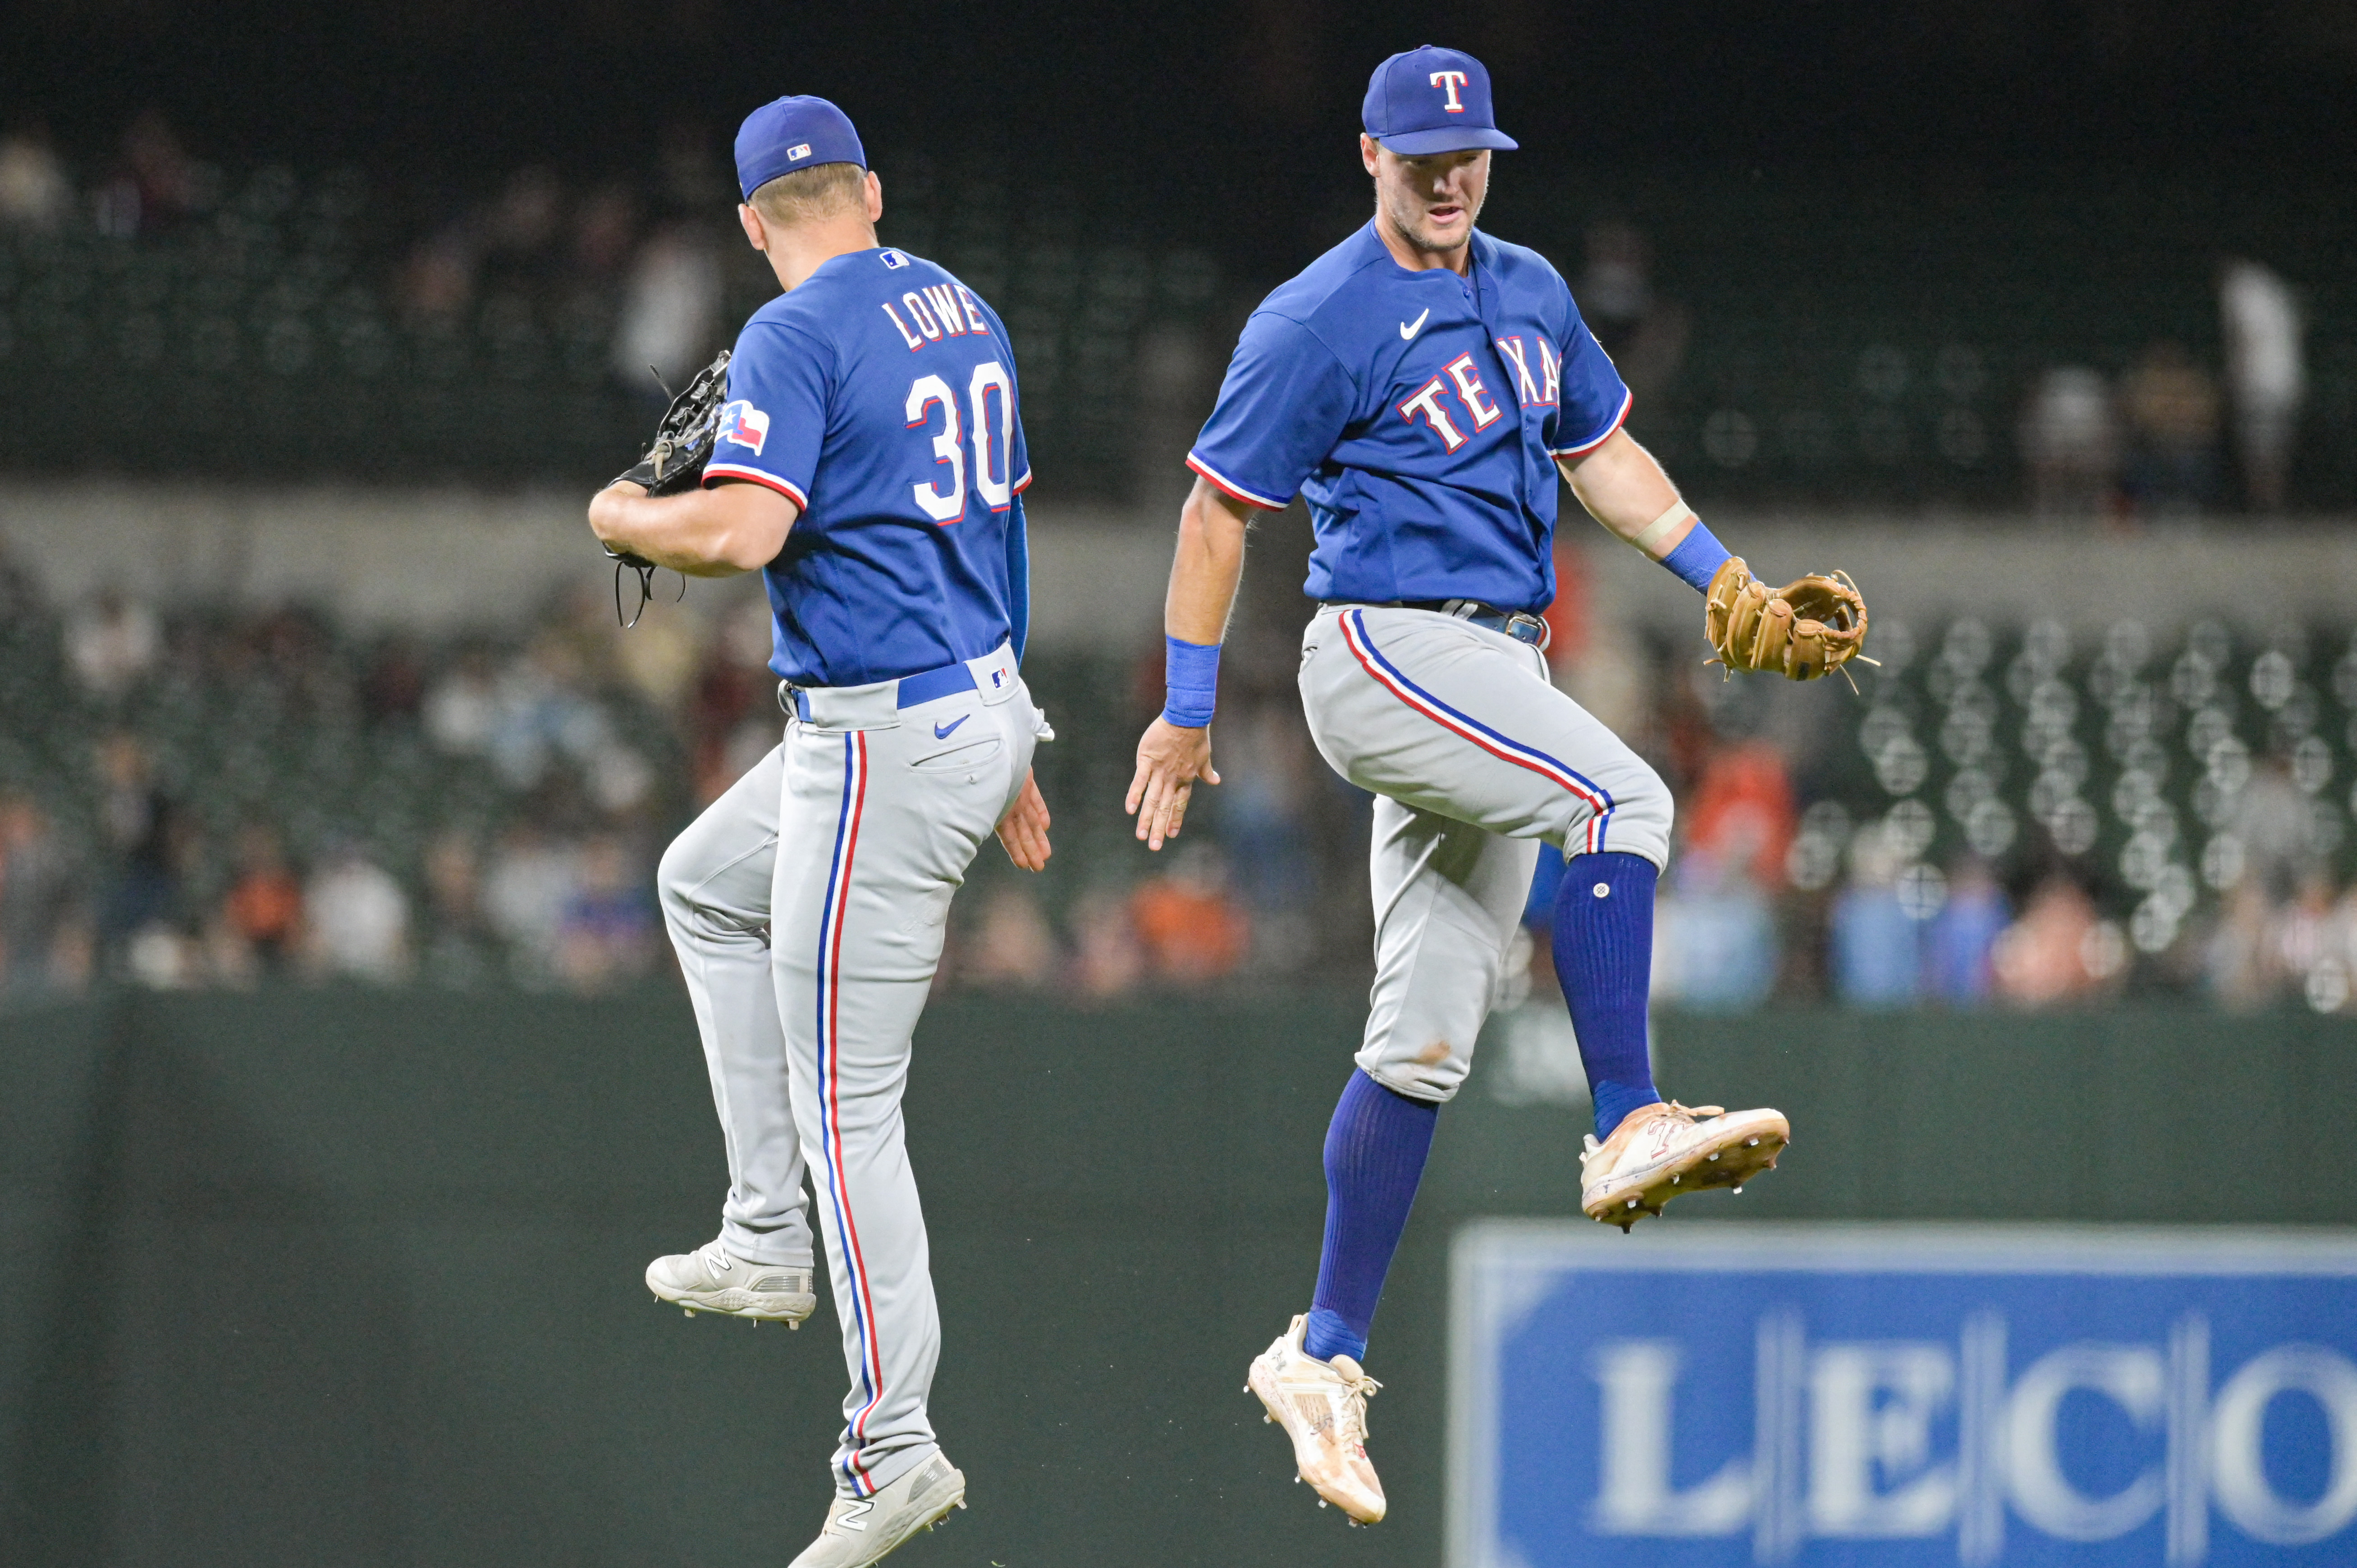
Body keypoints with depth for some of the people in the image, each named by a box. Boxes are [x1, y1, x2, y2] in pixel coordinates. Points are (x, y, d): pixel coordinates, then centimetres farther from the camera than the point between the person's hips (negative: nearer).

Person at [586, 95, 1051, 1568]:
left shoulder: (797, 337, -14)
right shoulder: (964, 313, 13)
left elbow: (741, 531, -26)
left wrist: (620, 518, -4)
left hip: (885, 746, -10)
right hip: (981, 703, 10)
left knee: (842, 1100, -5)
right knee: (705, 885, 28)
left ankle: (895, 1449, -4)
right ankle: (767, 1241, 24)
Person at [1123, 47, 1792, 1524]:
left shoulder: (1529, 291, 15)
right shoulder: (1322, 321, -8)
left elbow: (1601, 451, 24)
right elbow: (1219, 506, -4)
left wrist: (1722, 577, 11)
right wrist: (1188, 713, -5)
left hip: (1497, 676, 7)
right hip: (1385, 651, -7)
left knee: (1427, 1037, 4)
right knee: (1620, 797, -29)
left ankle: (1325, 1354, 7)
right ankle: (1630, 1130, -33)